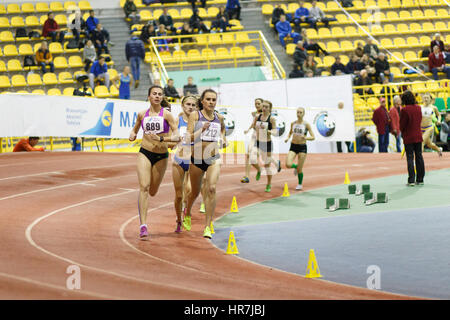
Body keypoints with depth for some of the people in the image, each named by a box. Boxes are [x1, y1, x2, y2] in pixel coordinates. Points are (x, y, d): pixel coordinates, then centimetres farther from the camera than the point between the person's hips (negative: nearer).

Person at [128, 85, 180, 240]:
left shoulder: (166, 114, -4)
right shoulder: (142, 114, 5)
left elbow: (177, 137, -9)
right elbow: (135, 129, 23)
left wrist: (161, 139, -25)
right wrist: (132, 135, -1)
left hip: (161, 156, 0)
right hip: (144, 153, 0)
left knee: (152, 192, 10)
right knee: (144, 187, -17)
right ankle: (143, 226, -20)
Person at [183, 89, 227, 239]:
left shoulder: (219, 117, 5)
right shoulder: (195, 115, -5)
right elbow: (189, 137, -14)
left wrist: (223, 138, 10)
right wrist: (202, 130, -29)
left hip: (214, 158, 1)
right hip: (197, 159, -1)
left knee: (211, 189, -20)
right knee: (195, 192, 15)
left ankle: (208, 227, -18)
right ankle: (187, 214, 48)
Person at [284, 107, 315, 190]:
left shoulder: (306, 124, -7)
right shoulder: (293, 123, 3)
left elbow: (313, 137, -7)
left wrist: (305, 138, -26)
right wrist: (288, 138, 0)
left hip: (302, 147, -3)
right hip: (293, 146, 3)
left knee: (299, 169, -1)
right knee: (288, 165, -17)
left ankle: (300, 184, 25)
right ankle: (296, 166, 20)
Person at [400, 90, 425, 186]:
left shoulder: (404, 110, -15)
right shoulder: (418, 108, 2)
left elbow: (402, 125, -8)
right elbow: (419, 121, 10)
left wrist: (403, 133, 10)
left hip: (409, 138, -5)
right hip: (418, 136, 5)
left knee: (410, 158, -2)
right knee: (419, 157, 11)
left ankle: (411, 180, -6)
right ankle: (420, 179, 16)